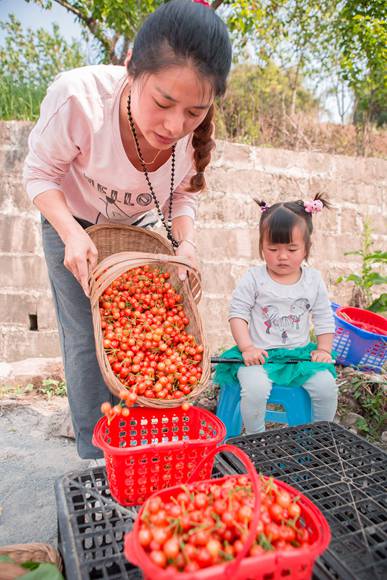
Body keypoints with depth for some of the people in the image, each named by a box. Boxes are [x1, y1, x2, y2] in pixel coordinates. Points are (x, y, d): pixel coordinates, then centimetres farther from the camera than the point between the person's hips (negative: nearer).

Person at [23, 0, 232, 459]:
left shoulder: (197, 132, -25)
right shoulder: (77, 98, -36)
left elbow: (183, 195, -5)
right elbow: (40, 173, -18)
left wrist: (185, 242, -22)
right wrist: (72, 234, -33)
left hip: (141, 228, 3)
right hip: (74, 225, -2)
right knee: (86, 339, -4)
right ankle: (95, 457, 16)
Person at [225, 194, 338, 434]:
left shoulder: (314, 280, 4)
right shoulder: (254, 278, -5)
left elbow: (324, 319, 11)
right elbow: (238, 313, -5)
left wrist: (324, 350, 0)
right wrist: (247, 347, -15)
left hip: (300, 353, 3)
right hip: (260, 354, -3)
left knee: (327, 386, -15)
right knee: (255, 388, -28)